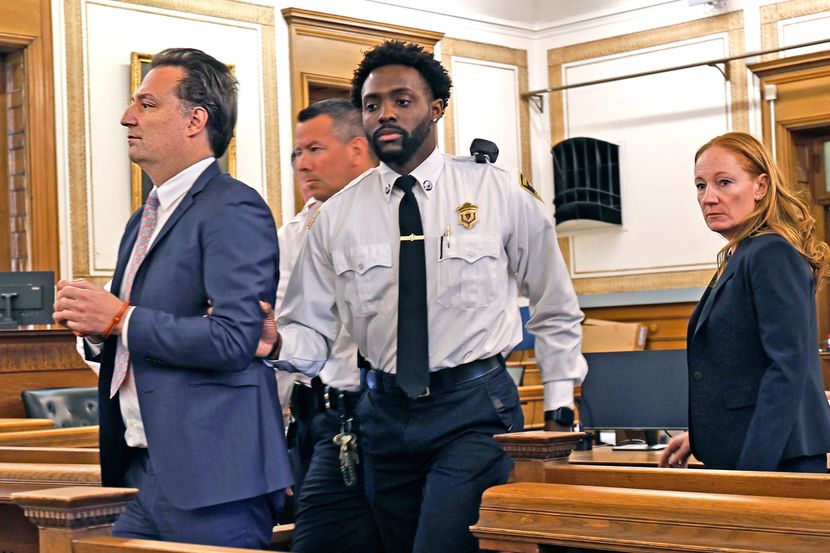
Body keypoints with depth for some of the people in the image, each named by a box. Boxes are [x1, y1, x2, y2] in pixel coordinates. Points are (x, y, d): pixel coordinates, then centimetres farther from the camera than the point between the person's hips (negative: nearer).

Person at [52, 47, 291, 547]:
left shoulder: (234, 209, -11)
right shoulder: (144, 220, 19)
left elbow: (233, 339, -22)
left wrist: (121, 318, -15)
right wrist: (94, 326, 2)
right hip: (143, 470, 9)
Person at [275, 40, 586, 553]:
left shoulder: (501, 193, -1)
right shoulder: (338, 217, 2)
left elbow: (557, 312, 9)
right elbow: (310, 329, 1)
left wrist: (558, 409, 6)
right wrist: (273, 341, -22)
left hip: (475, 411, -3)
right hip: (385, 413, 3)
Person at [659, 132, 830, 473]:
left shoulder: (772, 254, -13)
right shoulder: (738, 257, 15)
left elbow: (788, 368, -20)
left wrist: (753, 468, -24)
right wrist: (700, 437, 19)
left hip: (779, 460, -9)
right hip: (732, 458, 9)